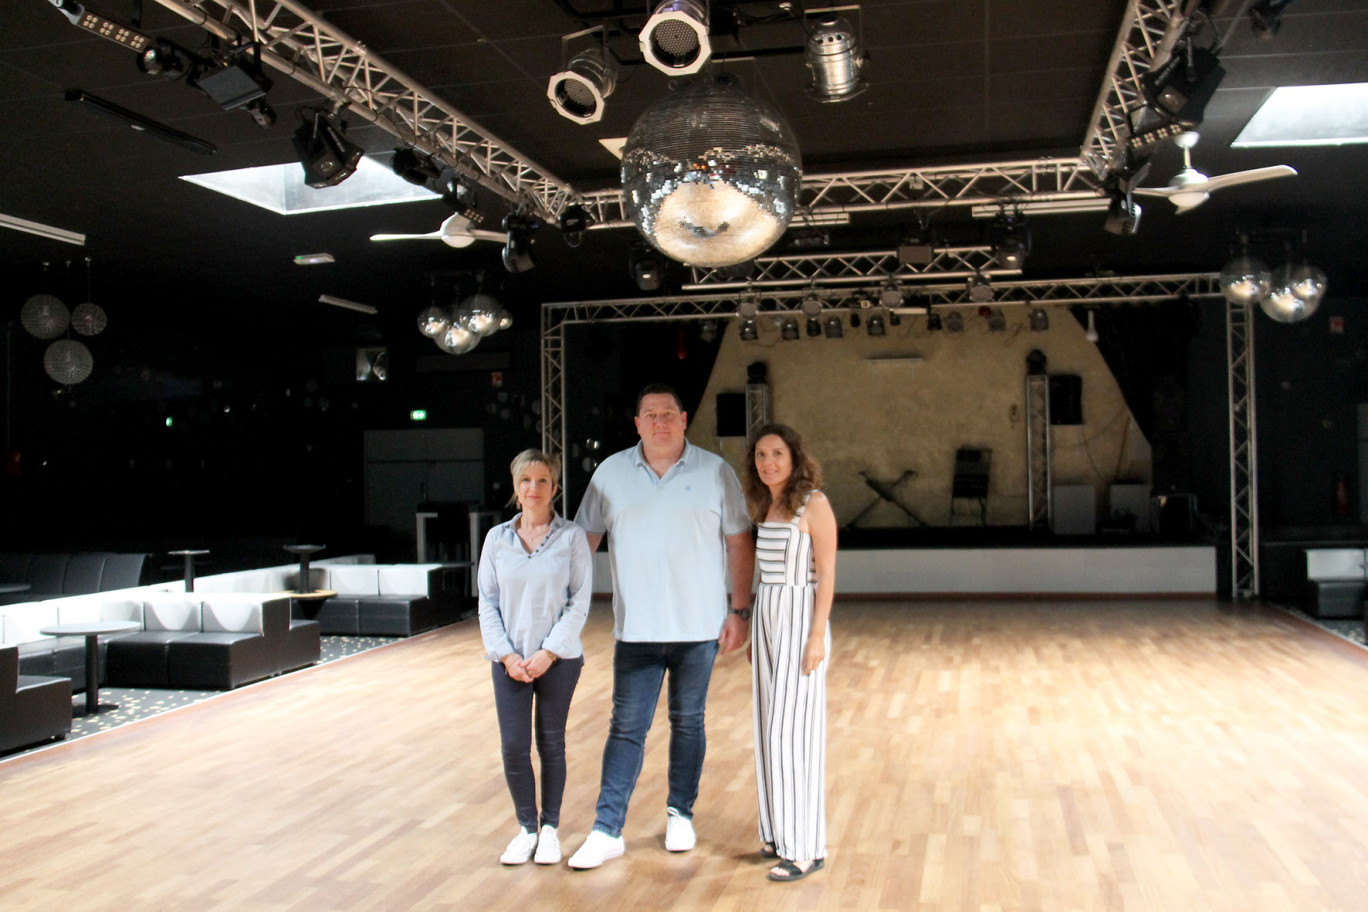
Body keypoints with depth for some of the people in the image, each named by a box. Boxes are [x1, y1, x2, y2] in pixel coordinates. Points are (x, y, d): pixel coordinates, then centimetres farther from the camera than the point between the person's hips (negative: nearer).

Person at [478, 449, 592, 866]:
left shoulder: (571, 537, -3)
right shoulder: (497, 538, 4)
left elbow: (580, 601, -5)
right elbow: (487, 602, 5)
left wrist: (550, 652, -12)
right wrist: (506, 654, -6)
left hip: (559, 659, -2)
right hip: (510, 660, 2)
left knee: (551, 744, 7)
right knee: (514, 746, 0)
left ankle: (550, 828, 22)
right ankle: (527, 828, 18)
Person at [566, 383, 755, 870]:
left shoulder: (715, 472, 0)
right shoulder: (611, 472, 4)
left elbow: (740, 544, 2)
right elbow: (584, 538, 8)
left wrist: (739, 611, -3)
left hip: (699, 626, 0)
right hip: (636, 628, 1)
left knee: (688, 721, 11)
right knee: (626, 726, 1)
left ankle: (680, 814, 27)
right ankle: (607, 830, 6)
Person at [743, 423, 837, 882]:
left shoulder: (814, 503, -11)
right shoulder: (767, 507, 11)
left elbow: (827, 574, -13)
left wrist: (817, 637, -19)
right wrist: (755, 635, 17)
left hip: (800, 619, -8)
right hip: (767, 618, 8)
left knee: (793, 730, -8)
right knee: (772, 726, 11)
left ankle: (806, 847, -1)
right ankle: (784, 830, 22)